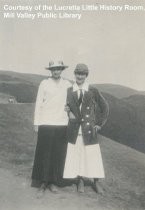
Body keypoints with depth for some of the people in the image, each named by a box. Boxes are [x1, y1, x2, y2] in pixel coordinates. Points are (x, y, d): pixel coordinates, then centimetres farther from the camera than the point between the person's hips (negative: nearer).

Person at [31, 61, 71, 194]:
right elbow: (38, 104, 3)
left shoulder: (67, 84, 7)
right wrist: (36, 123, 0)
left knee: (58, 154, 6)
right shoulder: (44, 84, 2)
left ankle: (53, 182, 19)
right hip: (46, 124, -2)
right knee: (44, 153, 3)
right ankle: (42, 181, 16)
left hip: (62, 124, 2)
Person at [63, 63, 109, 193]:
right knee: (76, 156, 5)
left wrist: (99, 124, 2)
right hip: (74, 130, 1)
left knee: (93, 156, 4)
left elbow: (104, 107, 6)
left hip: (89, 129, -1)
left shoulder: (93, 91, 0)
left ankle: (96, 182, 20)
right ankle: (80, 181, 22)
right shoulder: (69, 91, 4)